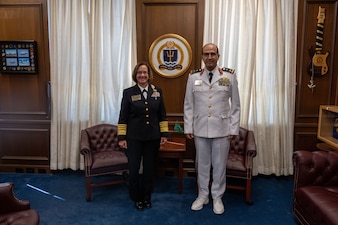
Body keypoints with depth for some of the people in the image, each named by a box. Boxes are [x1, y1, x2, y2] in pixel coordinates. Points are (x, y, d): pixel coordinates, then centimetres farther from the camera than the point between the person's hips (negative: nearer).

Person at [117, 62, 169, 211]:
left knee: (149, 169, 10)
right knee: (134, 169, 2)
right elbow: (123, 117, -2)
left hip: (153, 138, 2)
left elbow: (162, 115, 7)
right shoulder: (128, 92, -2)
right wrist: (121, 137, -5)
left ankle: (147, 197, 30)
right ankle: (137, 198, 25)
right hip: (134, 138, -2)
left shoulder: (157, 91, 4)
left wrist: (164, 134, 4)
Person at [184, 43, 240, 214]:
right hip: (200, 129, 1)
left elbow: (235, 105, 2)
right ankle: (203, 195, 31)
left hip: (222, 129, -1)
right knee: (202, 164, 13)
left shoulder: (230, 75, -1)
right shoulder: (194, 77, 1)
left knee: (219, 164, 10)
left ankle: (217, 197, 28)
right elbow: (188, 105, 4)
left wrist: (234, 128, -2)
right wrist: (188, 128, 0)